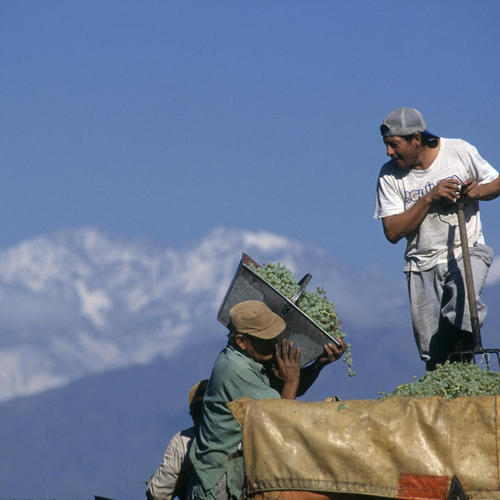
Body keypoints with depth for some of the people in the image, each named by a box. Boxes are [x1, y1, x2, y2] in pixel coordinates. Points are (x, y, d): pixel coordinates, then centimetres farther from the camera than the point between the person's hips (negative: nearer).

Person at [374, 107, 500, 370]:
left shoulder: (460, 151, -2)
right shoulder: (389, 175, -1)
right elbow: (392, 232, -8)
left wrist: (477, 191, -11)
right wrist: (430, 198, -16)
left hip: (467, 252, -1)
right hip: (423, 264, 1)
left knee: (463, 301, -33)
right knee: (433, 355, -4)